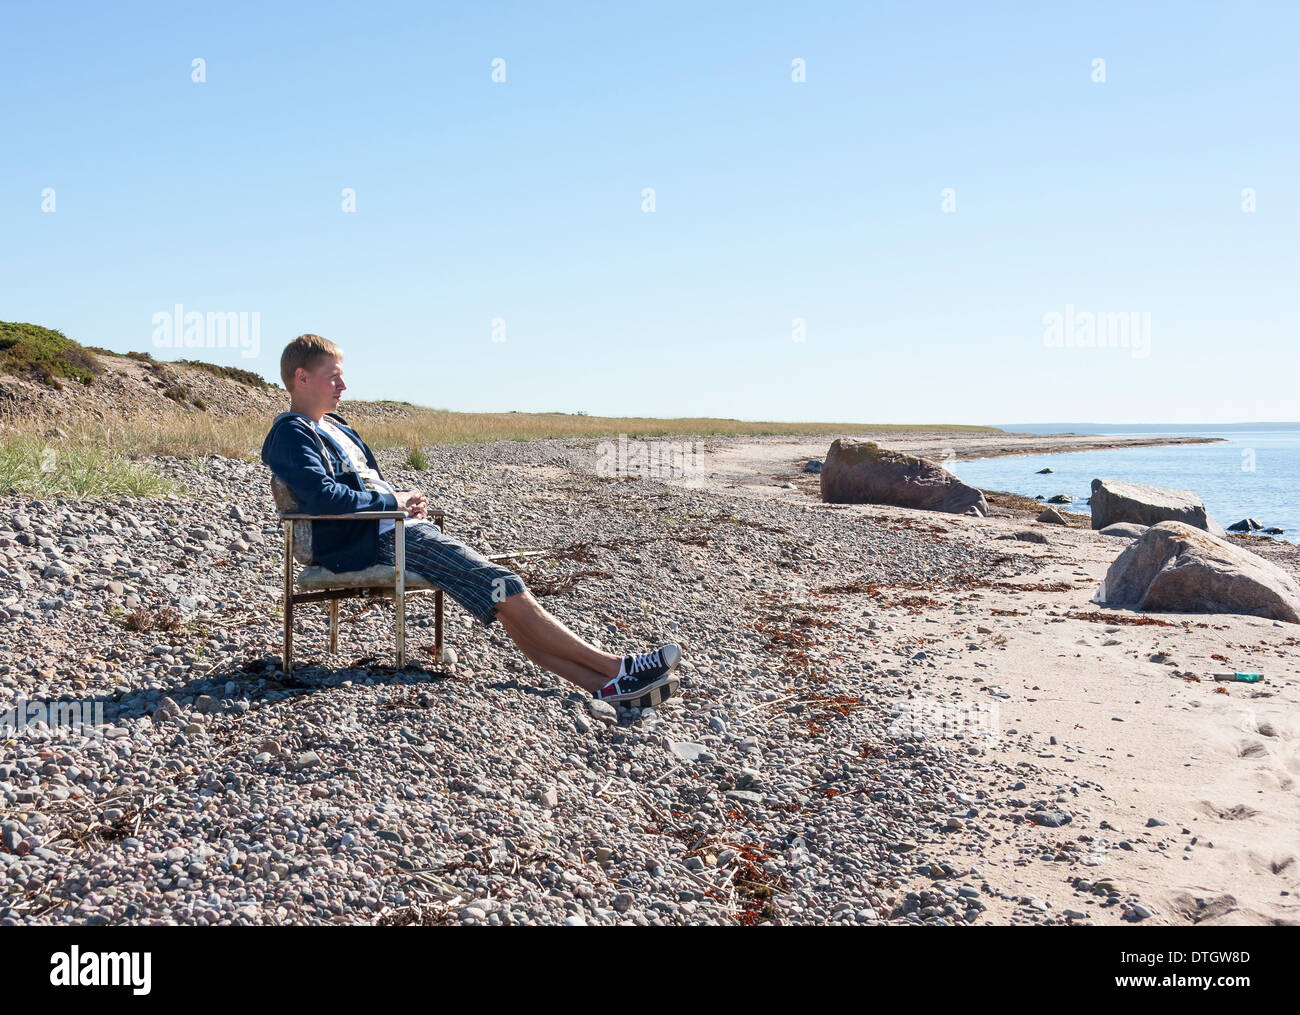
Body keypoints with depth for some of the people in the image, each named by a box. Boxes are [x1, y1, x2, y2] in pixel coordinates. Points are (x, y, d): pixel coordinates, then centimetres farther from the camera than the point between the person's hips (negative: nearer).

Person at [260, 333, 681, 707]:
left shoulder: (335, 427, 24)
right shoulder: (292, 434, -5)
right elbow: (322, 495, -21)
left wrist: (406, 500, 8)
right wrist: (391, 501, -10)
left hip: (400, 527, 9)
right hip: (370, 542, -9)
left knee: (503, 593, -6)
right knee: (503, 587, -17)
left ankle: (603, 683, -15)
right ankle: (613, 667, -17)